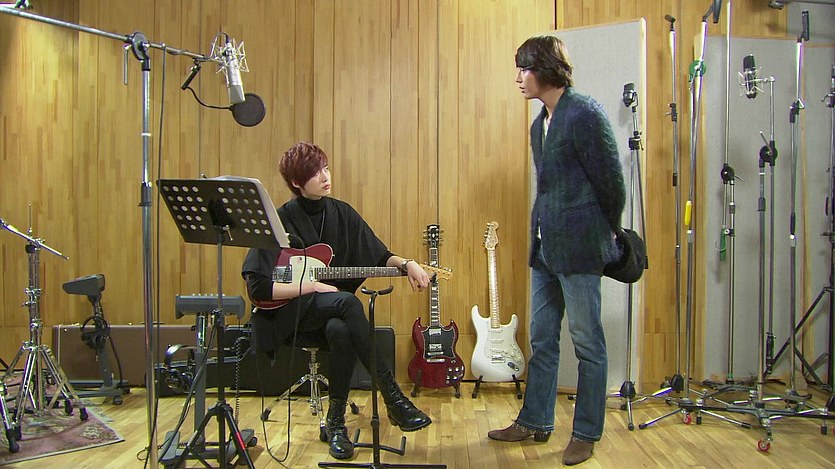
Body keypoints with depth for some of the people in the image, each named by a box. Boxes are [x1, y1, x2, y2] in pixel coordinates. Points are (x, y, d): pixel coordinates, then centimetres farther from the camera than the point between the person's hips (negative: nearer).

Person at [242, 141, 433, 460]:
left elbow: (379, 257, 10)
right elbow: (258, 288, -13)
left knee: (342, 332, -35)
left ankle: (336, 421, -17)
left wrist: (406, 264, -11)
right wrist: (312, 286, -19)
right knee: (347, 301, -35)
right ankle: (393, 398, -33)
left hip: (334, 312, 4)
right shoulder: (281, 220, -8)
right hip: (288, 312, -4)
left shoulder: (342, 213, 6)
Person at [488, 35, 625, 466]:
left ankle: (586, 433, 17)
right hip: (544, 248, 9)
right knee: (541, 339, 15)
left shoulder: (585, 114, -13)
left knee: (587, 343, 5)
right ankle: (535, 421, 28)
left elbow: (611, 183, -10)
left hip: (578, 250, -9)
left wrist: (606, 235, 0)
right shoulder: (540, 124, 14)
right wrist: (541, 233, 16)